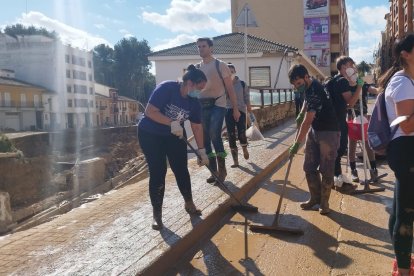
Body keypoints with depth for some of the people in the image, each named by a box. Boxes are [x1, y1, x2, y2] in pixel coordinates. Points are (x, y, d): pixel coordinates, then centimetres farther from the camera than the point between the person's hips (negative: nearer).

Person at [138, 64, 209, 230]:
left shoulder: (193, 102, -7)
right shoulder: (166, 88, -25)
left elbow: (197, 127, -1)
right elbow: (149, 111, -30)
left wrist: (202, 151, -4)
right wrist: (172, 123, -36)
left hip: (174, 136, 5)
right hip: (150, 135, -5)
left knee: (181, 170, 3)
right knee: (158, 172, -7)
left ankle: (189, 203, 23)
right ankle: (157, 214, 4)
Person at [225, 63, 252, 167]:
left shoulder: (242, 84, 0)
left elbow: (247, 99, 4)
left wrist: (250, 111, 3)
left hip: (240, 111, -1)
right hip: (228, 112, 1)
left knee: (241, 134, -7)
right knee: (231, 137, 1)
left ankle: (245, 149, 30)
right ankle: (235, 161, 12)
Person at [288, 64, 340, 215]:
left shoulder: (316, 91, -27)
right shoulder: (307, 87, 1)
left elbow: (307, 121, -31)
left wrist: (297, 143, -30)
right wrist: (301, 113, 12)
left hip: (329, 132, -9)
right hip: (314, 130, 9)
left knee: (326, 169, -1)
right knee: (309, 167, 8)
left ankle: (324, 202, 11)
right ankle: (315, 198, 21)